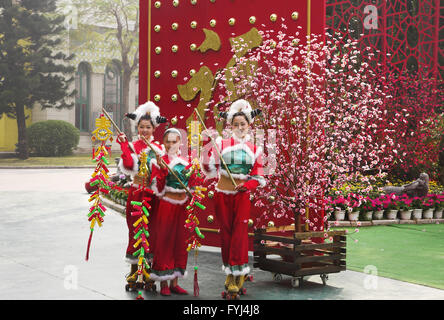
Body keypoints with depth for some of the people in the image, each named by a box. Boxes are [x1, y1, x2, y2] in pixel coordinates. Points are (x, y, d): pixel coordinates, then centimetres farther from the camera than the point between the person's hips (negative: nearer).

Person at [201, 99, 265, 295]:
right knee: (225, 232, 6)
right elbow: (209, 170, -4)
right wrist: (207, 149, -17)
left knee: (240, 232, -5)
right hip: (222, 195, 0)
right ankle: (230, 272, 17)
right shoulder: (222, 144, 1)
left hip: (242, 196, 0)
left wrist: (247, 185, -12)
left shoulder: (254, 149, 5)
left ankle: (238, 272, 3)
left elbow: (258, 178, 7)